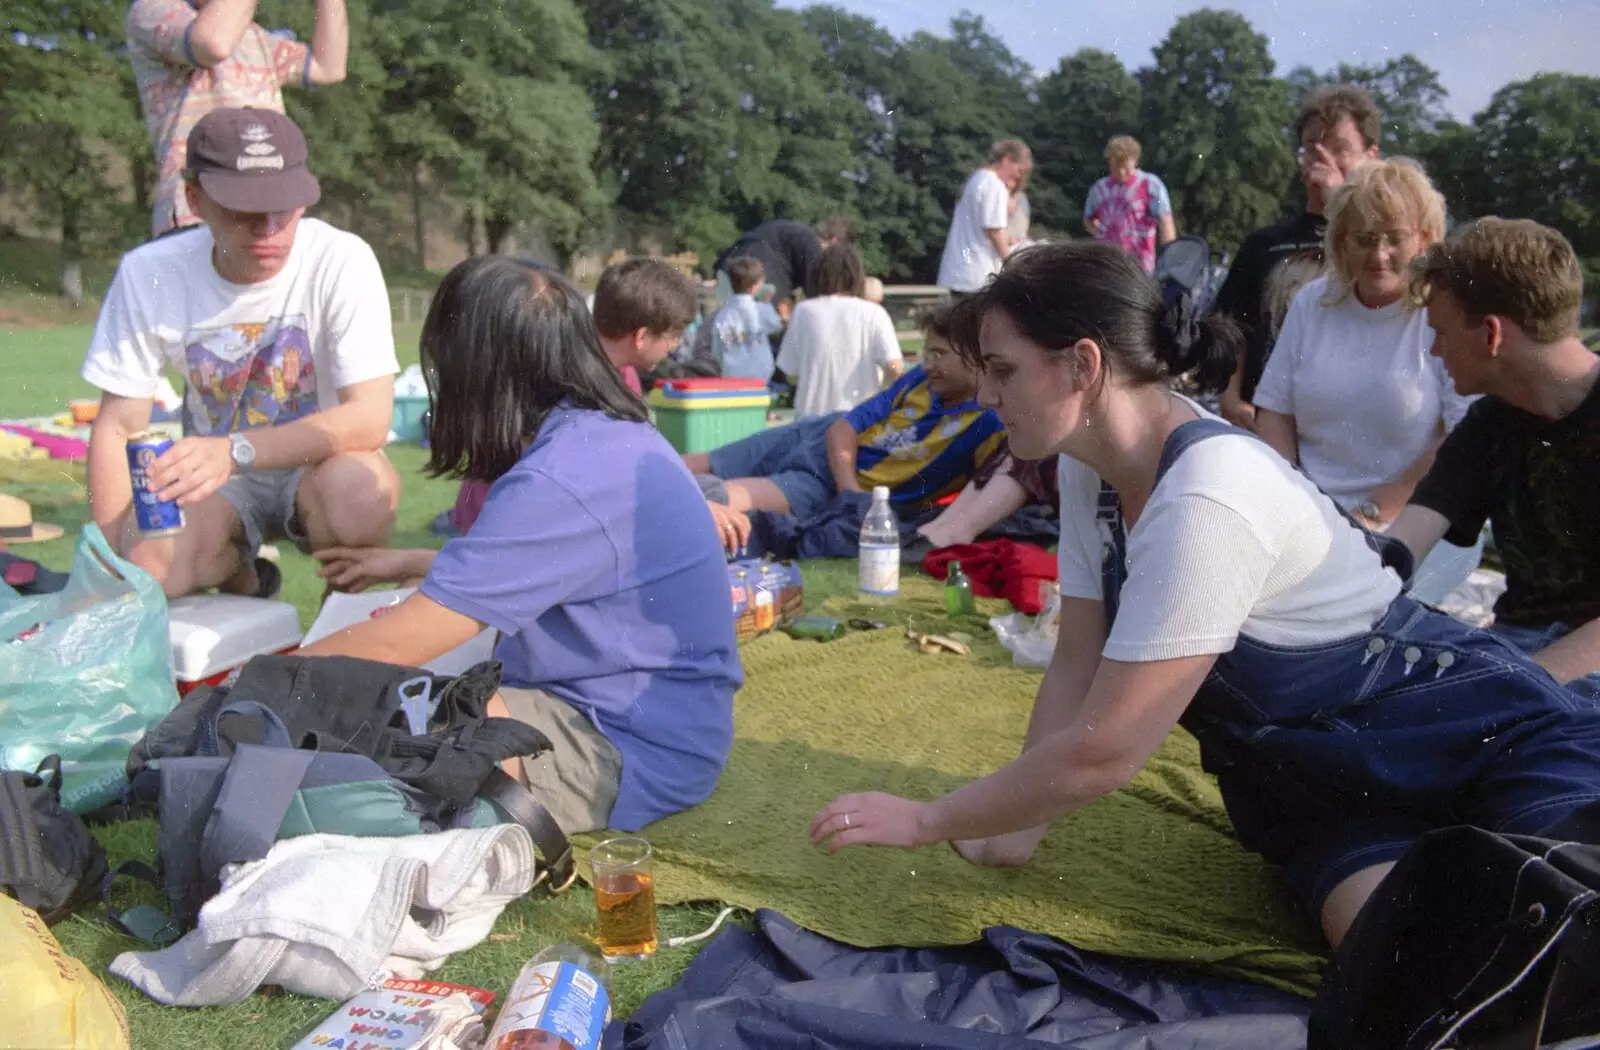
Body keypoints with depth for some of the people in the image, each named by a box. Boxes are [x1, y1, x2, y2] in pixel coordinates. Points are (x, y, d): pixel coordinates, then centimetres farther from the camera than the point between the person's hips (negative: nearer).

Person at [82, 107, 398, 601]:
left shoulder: (342, 260, -20)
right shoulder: (149, 273, -11)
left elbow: (371, 417, -27)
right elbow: (117, 427, -4)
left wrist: (236, 450, -41)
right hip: (213, 477, 2)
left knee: (362, 490, -37)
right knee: (150, 566, -29)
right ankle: (241, 581, 8)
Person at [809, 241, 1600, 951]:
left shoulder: (1204, 502, -29)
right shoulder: (1091, 467, -5)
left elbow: (1101, 754, -25)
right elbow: (1076, 668, 2)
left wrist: (927, 821, -14)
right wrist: (1016, 829, -4)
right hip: (1320, 788, 6)